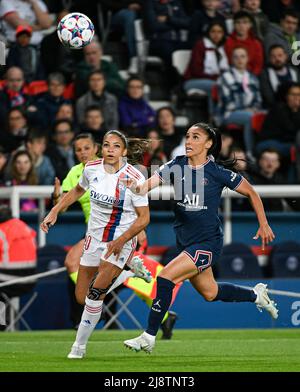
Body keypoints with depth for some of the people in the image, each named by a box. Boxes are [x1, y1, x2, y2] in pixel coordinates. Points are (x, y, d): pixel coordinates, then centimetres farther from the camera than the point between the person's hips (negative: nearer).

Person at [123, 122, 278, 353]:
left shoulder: (218, 172, -12)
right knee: (210, 293, 21)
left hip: (208, 243, -6)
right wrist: (137, 187, -39)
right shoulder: (177, 166, -2)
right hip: (185, 241, 6)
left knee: (165, 277, -20)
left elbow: (251, 193, 0)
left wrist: (264, 225, 2)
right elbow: (149, 184, -17)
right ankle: (257, 295, 47)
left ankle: (149, 337, -11)